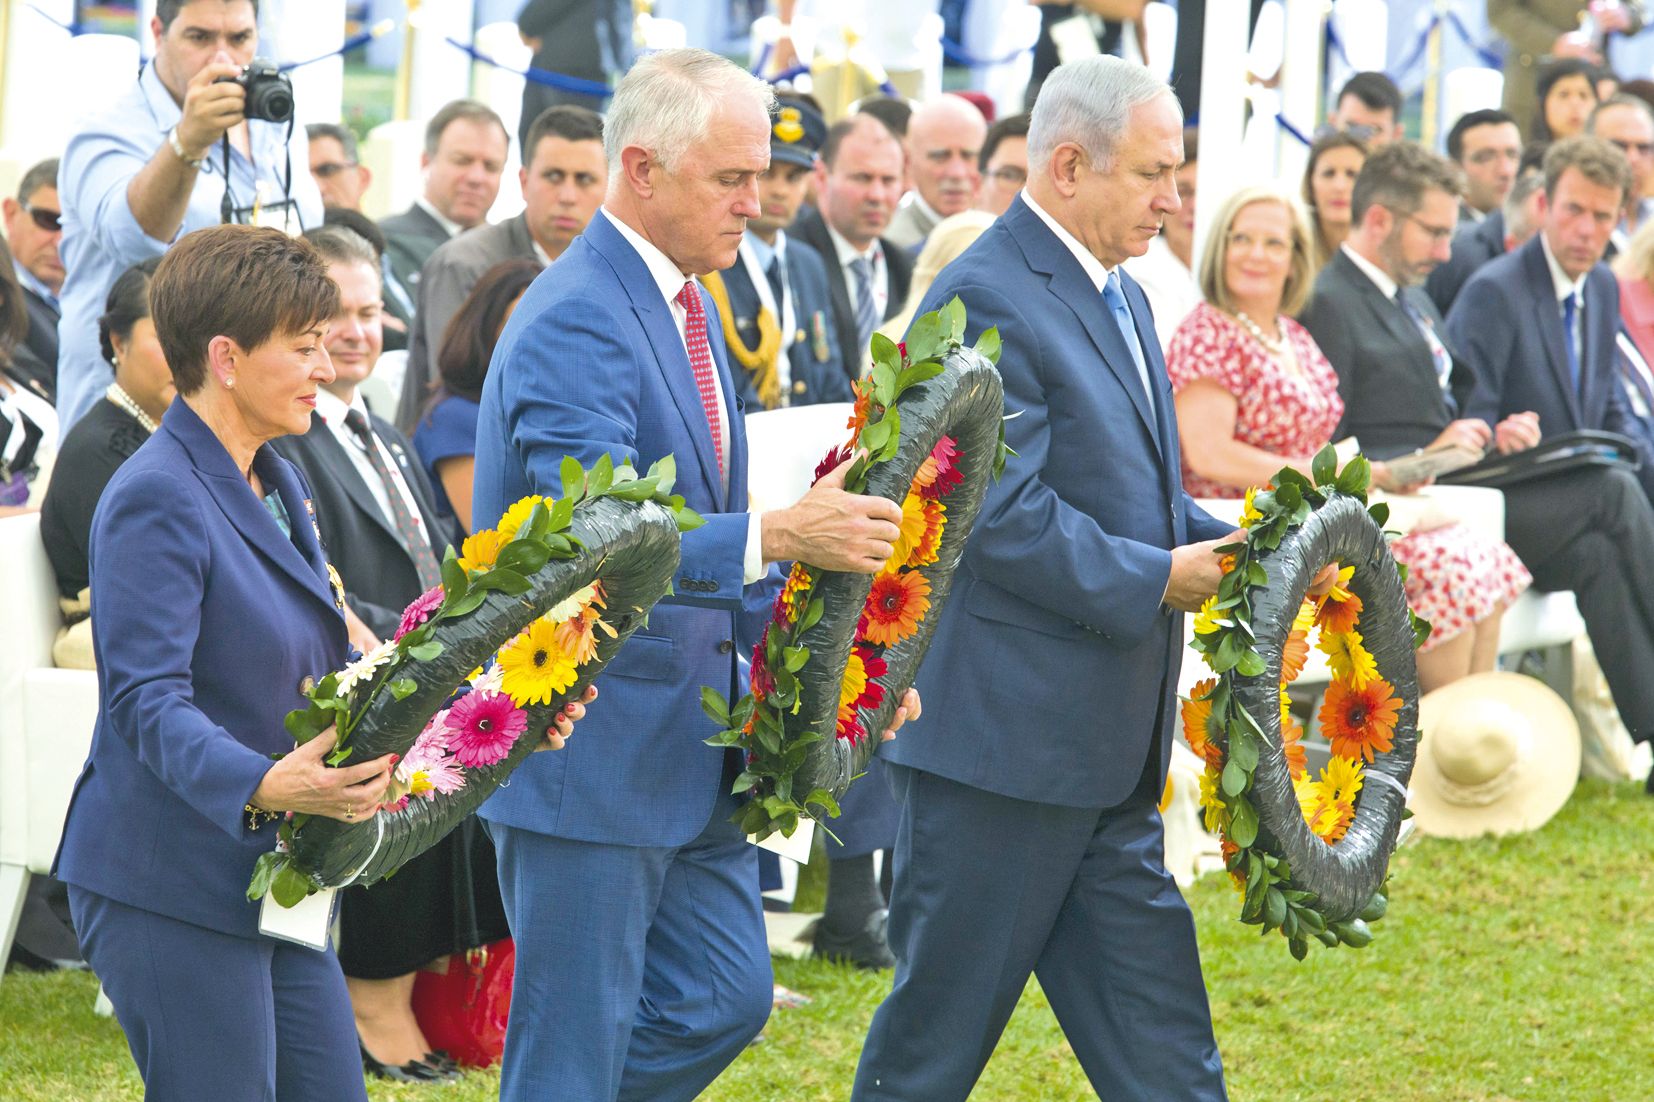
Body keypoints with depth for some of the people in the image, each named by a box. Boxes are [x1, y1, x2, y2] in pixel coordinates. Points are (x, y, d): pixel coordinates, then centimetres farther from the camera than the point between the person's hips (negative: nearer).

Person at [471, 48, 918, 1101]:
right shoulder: (573, 323, -19)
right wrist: (776, 535, -41)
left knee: (725, 1000, 11)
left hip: (689, 745, 9)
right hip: (587, 753, -9)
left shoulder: (687, 304, 13)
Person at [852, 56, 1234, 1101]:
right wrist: (1156, 580, -18)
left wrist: (1220, 543, 4)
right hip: (1002, 734, -9)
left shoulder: (1122, 300, 16)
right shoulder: (985, 299, -15)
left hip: (1105, 749, 9)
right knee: (946, 1017, 2)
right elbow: (1004, 513, -21)